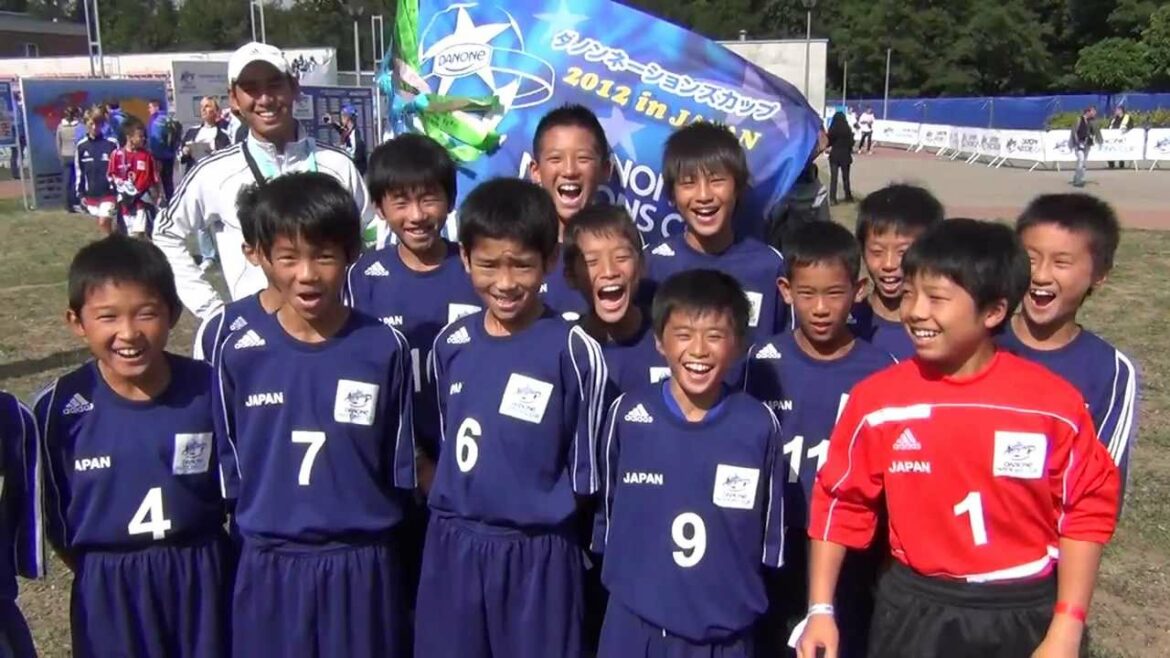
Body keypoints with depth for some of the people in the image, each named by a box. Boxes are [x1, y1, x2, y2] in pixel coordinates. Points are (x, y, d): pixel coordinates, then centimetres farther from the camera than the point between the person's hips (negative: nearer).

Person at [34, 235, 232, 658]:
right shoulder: (60, 408, -11)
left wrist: (189, 564, 3)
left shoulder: (209, 389, -11)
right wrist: (98, 576, 3)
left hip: (204, 580, 0)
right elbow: (52, 516, 1)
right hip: (108, 593, 0)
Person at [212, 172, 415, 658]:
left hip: (362, 566, -1)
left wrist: (370, 523, 3)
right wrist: (261, 526, 7)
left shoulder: (385, 348, -7)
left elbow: (401, 469, 1)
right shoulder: (240, 354, -4)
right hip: (269, 569, 1)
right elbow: (231, 468, 6)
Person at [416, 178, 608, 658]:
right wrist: (457, 498, 8)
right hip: (452, 547, 4)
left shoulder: (574, 350, -12)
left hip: (536, 553, -4)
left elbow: (584, 473, -6)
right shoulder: (450, 344, 2)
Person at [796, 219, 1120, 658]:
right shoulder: (877, 400, -9)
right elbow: (840, 503, -1)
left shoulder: (1053, 404, -11)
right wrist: (821, 609, -4)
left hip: (1025, 615, 0)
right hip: (914, 612, 1)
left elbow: (1086, 510, -3)